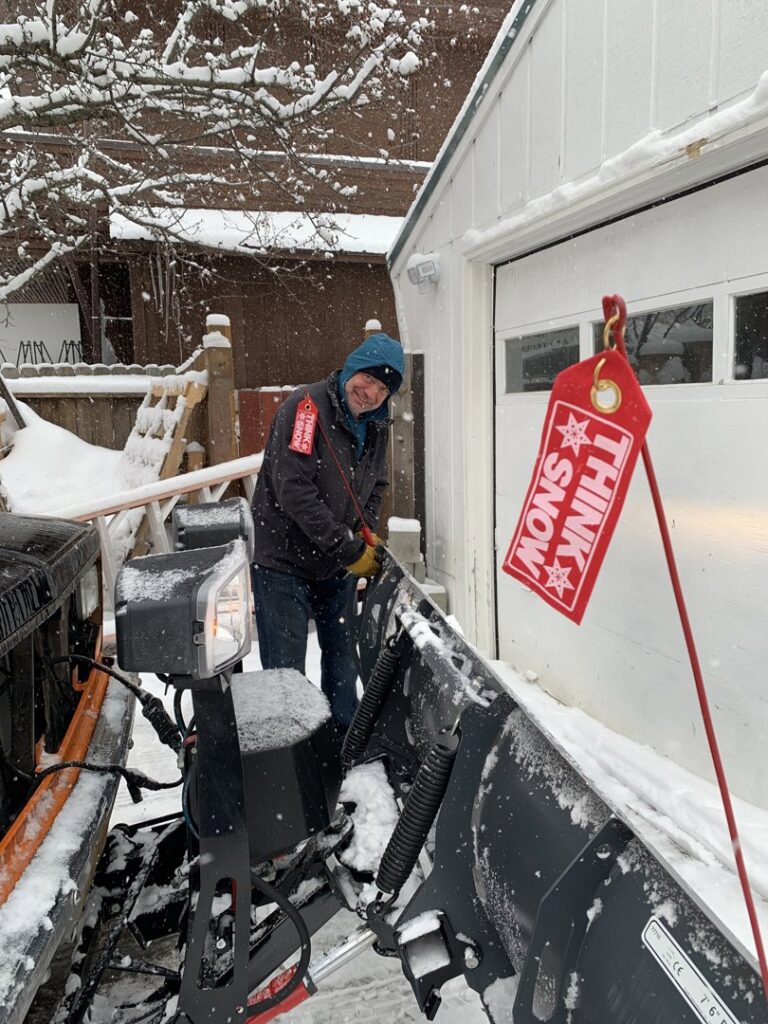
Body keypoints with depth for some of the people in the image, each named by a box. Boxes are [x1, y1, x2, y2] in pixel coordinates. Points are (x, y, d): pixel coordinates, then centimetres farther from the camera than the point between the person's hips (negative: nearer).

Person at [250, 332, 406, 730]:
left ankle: (345, 736, 35)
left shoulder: (376, 426, 4)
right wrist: (349, 548, -23)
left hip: (338, 564, 7)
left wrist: (367, 536, -4)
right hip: (284, 560, -7)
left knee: (343, 657, 17)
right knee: (285, 668, 0)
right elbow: (293, 489, -27)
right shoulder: (307, 405, -19)